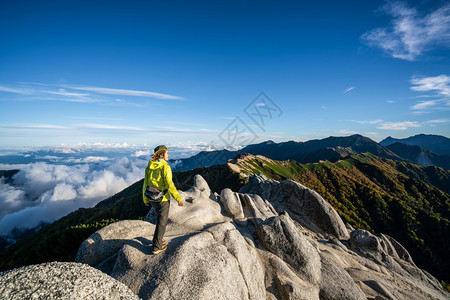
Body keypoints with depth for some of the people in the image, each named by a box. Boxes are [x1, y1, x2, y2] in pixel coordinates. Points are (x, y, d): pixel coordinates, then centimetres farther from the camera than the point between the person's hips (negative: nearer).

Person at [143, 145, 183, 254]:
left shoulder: (149, 166, 2)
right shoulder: (165, 167, -19)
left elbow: (145, 184, 6)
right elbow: (169, 185, -24)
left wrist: (145, 199, 16)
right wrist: (178, 198, -17)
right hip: (163, 199, -7)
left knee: (161, 218, 27)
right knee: (162, 222, 8)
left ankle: (159, 238, 39)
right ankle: (157, 247, 18)